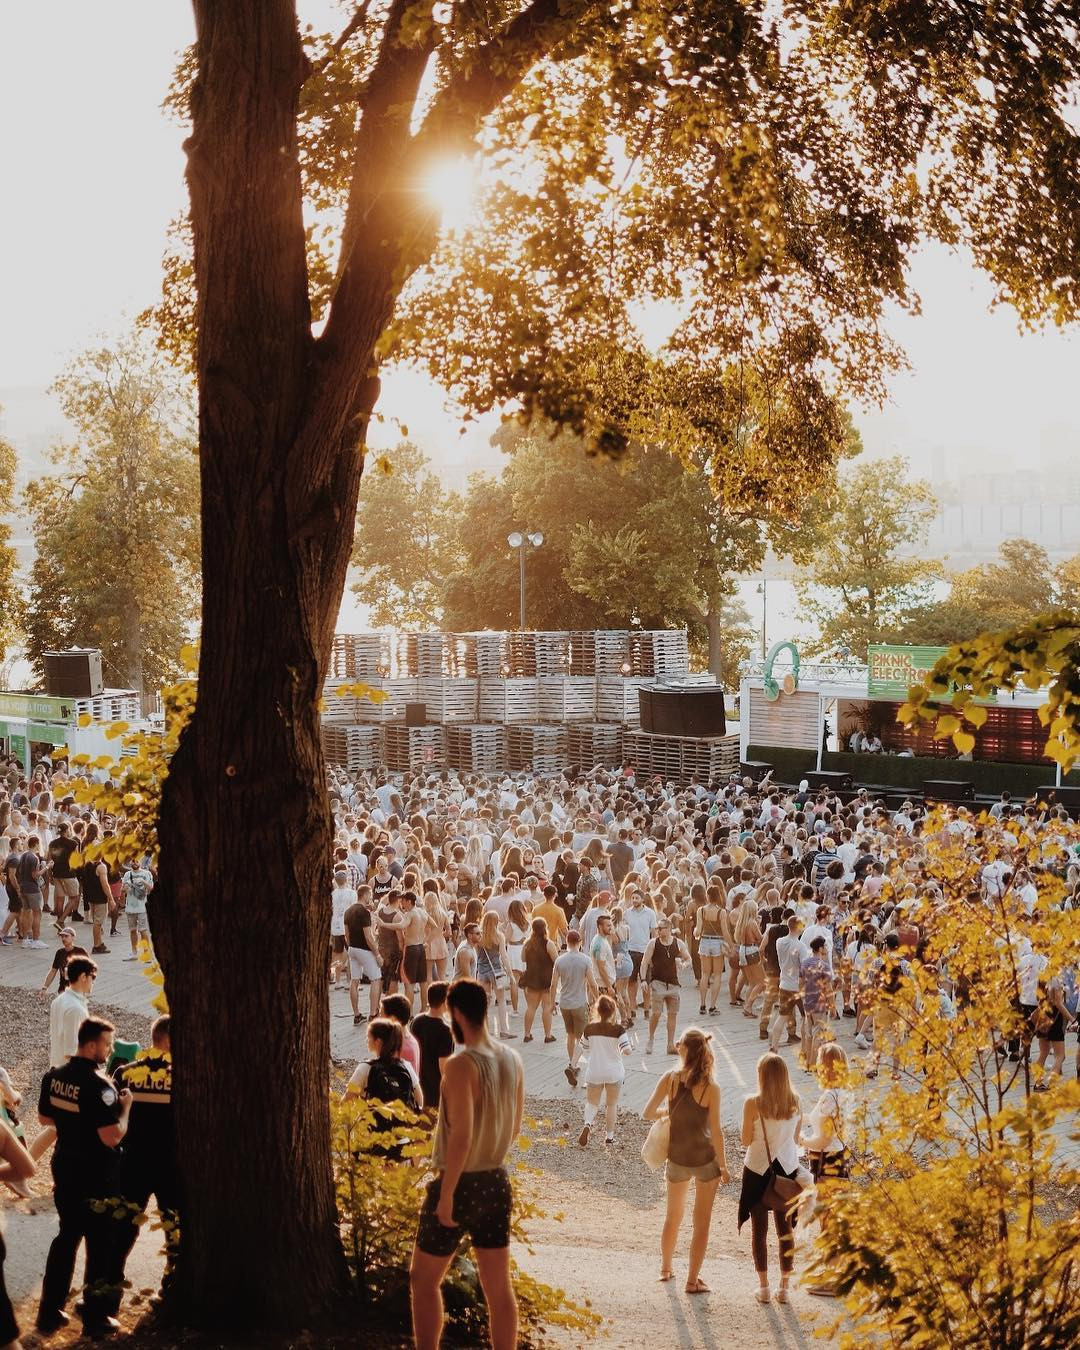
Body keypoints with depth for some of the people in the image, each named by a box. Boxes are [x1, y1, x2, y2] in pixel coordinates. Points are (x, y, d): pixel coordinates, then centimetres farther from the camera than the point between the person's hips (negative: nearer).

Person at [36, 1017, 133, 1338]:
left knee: (66, 1237, 20)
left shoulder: (54, 1075, -1)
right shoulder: (99, 1085, -24)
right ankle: (95, 1318, 16)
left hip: (64, 1169, 7)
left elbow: (45, 1118, 13)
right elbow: (112, 1137, -26)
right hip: (97, 1177, -7)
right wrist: (125, 1105, -13)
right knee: (101, 1244, 8)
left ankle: (49, 1313, 24)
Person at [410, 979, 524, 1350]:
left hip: (460, 1184, -7)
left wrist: (445, 1195, -20)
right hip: (497, 1183, 7)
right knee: (498, 1285, 11)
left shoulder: (462, 1065, -21)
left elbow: (461, 1135, -25)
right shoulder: (512, 1060, 2)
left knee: (423, 1279, 10)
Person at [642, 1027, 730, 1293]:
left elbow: (647, 1113, -7)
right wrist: (723, 1167, -4)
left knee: (673, 1217, 23)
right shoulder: (711, 1088, -17)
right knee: (701, 1222, 11)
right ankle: (693, 1280, 15)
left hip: (677, 1159, 3)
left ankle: (666, 1269, 38)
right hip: (706, 1160, -3)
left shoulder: (670, 1079, -11)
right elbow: (716, 1131, -15)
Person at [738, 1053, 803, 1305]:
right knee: (785, 1228, 12)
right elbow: (796, 1138, 4)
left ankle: (763, 1287, 11)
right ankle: (784, 1287, 15)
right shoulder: (796, 1103, -6)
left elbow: (745, 1140, -9)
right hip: (787, 1168, 3)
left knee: (759, 1229, 9)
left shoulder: (753, 1104, -17)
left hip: (758, 1168, -3)